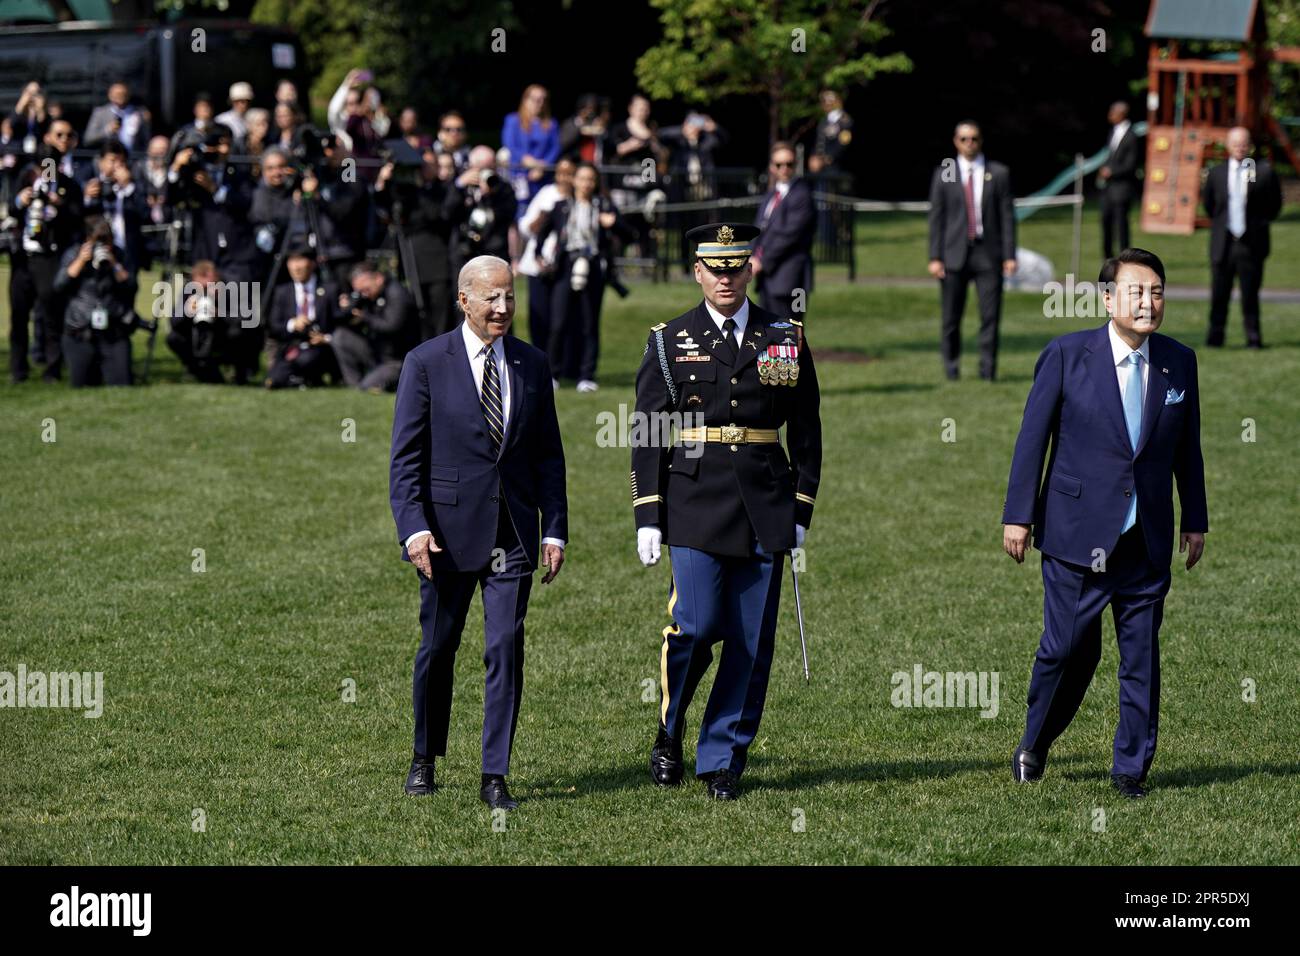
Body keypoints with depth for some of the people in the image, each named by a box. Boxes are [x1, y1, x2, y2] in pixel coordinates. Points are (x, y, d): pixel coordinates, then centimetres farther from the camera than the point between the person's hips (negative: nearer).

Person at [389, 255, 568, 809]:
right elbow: (406, 457, -4)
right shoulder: (426, 363, -3)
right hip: (448, 529, -2)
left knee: (506, 649, -6)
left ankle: (494, 776, -1)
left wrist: (554, 531, 3)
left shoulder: (532, 365, 7)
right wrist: (414, 528, -15)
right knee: (438, 648, 9)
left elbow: (549, 456, 11)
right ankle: (425, 758, 29)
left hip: (512, 533, 2)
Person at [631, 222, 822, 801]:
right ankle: (669, 735, 12)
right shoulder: (669, 342, 5)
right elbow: (647, 436, 4)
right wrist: (647, 519, -2)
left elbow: (805, 429, 13)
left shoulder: (786, 338, 8)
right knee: (694, 627, -12)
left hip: (765, 510, 2)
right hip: (696, 506, -2)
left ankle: (722, 762, 10)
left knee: (752, 641, 1)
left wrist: (801, 510, 7)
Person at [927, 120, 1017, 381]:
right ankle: (951, 368, 16)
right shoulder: (943, 175, 8)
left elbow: (1007, 216, 5)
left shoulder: (998, 174, 8)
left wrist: (1009, 255, -2)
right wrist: (935, 257, -1)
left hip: (988, 253, 0)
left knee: (990, 316, -4)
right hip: (954, 253, 0)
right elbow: (936, 218, 6)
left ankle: (988, 369, 3)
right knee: (951, 317, 3)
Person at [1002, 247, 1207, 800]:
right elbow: (1032, 437, -2)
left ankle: (1132, 767, 14)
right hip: (1077, 532, -3)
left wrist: (1195, 519, 14)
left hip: (1148, 540, 3)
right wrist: (1018, 515, -4)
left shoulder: (1178, 362, 5)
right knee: (1068, 649, -1)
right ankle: (1034, 746, 23)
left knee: (1142, 652, 3)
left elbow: (1186, 446, 13)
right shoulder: (1066, 356, -5)